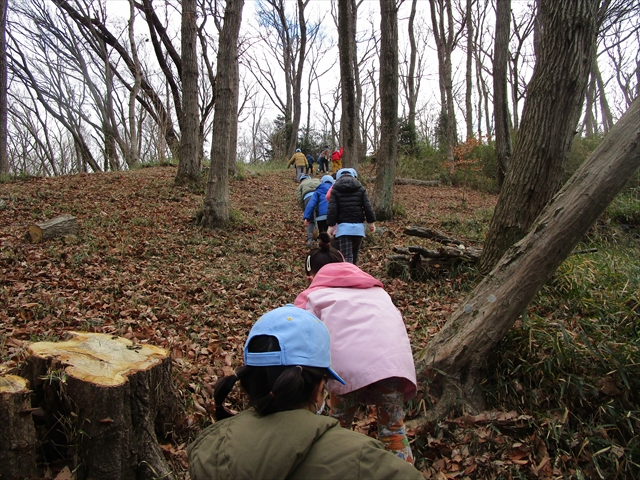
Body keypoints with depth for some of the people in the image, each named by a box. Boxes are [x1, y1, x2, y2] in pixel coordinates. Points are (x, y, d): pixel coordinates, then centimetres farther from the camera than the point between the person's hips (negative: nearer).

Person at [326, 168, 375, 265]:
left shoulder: (335, 189, 4)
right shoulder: (360, 188, 9)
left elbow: (332, 209, -4)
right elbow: (367, 206, 4)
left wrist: (330, 225, -1)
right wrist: (371, 222, 11)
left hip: (343, 226, -3)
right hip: (358, 226, 3)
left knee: (346, 256, -7)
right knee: (355, 254, 19)